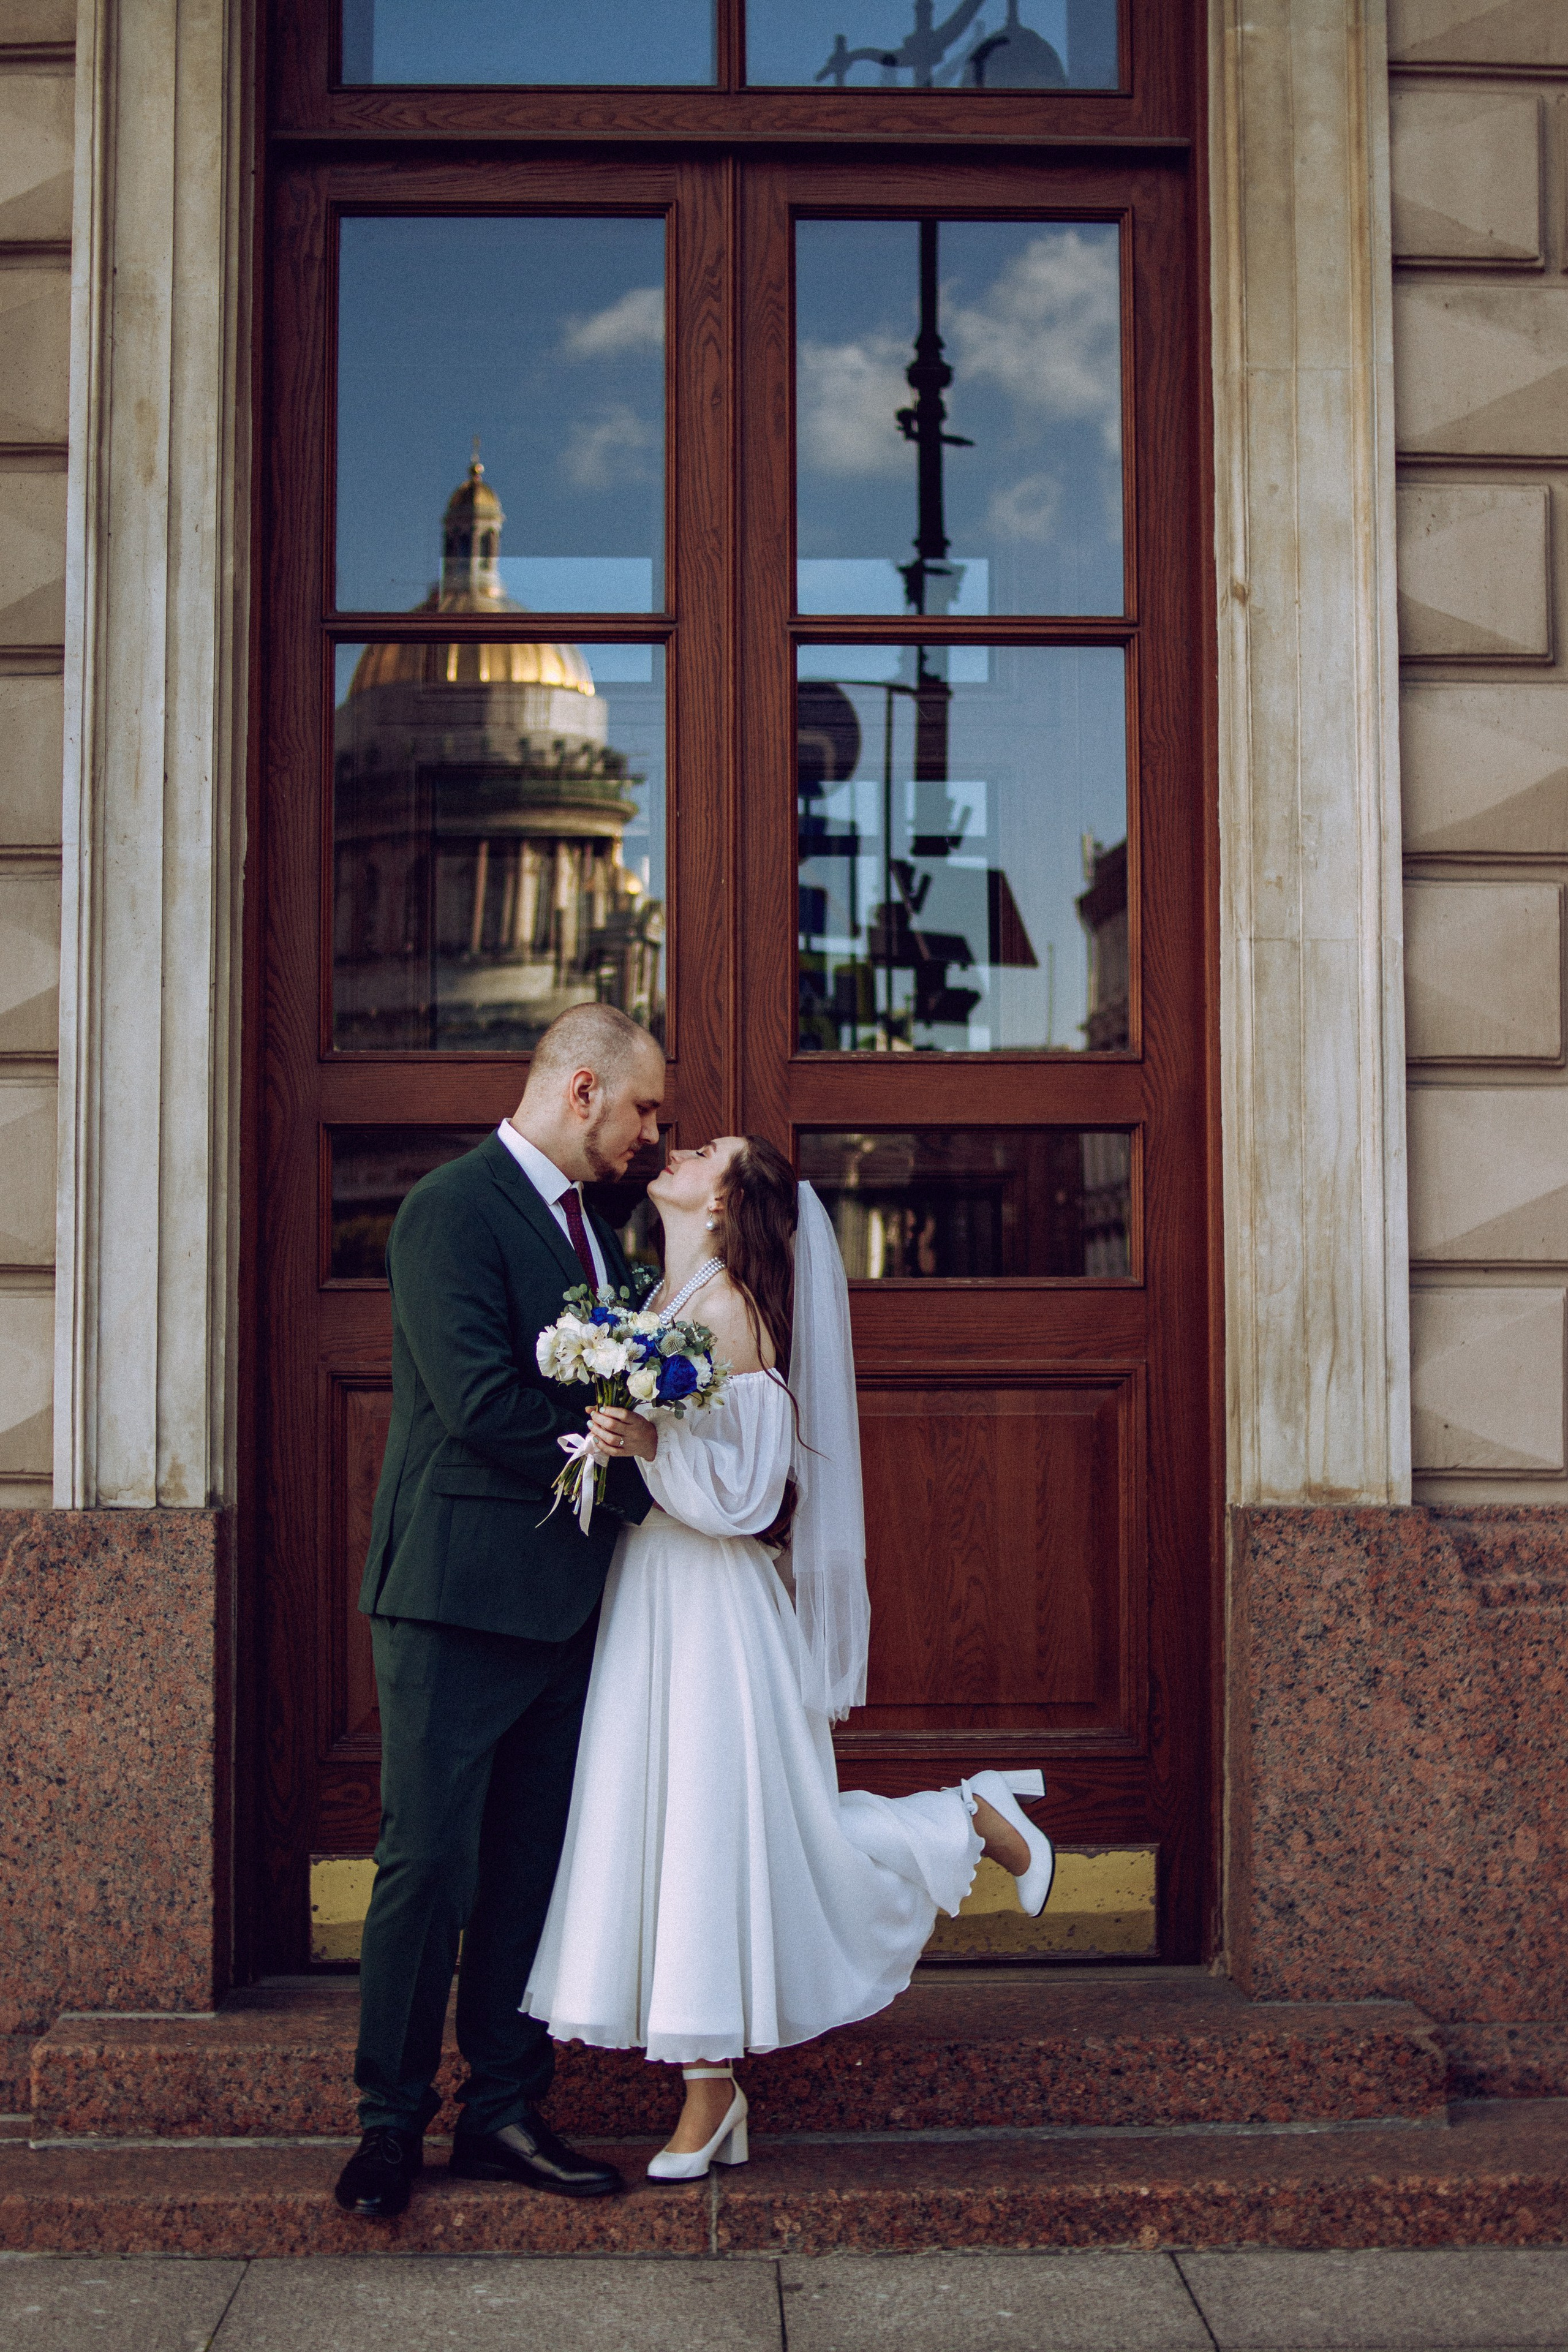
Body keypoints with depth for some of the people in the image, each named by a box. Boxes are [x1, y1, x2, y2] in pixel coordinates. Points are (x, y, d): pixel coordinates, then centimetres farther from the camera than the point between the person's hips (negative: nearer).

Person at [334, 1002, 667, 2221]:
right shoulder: (452, 1209, -11)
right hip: (461, 1595, -8)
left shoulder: (592, 1223, 17)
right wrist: (639, 1474, -12)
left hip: (564, 1602, 8)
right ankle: (391, 2121, 13)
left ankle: (504, 2112, 21)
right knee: (432, 1864, -1)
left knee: (535, 1865, 11)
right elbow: (484, 1405, -20)